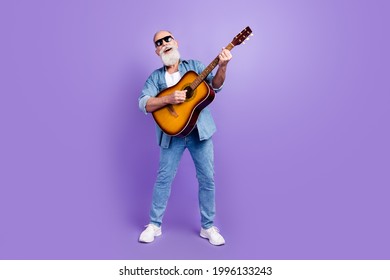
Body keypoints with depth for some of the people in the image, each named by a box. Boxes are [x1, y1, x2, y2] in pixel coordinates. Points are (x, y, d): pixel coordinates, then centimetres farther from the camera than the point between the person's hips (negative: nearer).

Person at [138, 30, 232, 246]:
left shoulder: (194, 65, 7)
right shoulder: (156, 77, 6)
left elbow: (215, 85, -4)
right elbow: (144, 104, -6)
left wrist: (222, 67, -23)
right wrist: (168, 99, -21)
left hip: (200, 129, 0)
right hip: (172, 133, 0)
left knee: (207, 178, 3)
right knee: (164, 178, 5)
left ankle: (208, 227, 18)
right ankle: (154, 224, 21)